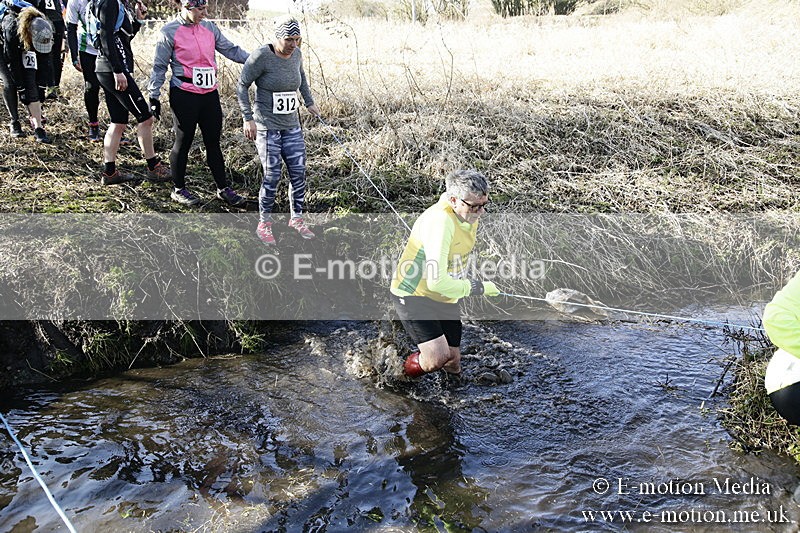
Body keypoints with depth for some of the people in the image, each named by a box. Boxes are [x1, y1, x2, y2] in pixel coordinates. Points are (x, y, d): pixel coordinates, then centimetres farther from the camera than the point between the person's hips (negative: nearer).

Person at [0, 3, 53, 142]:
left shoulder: (42, 32, -29)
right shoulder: (11, 30, -39)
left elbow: (43, 63, -19)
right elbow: (13, 63, -32)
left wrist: (40, 87, -20)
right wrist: (21, 89, -29)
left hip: (22, 50, 3)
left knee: (30, 82, -12)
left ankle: (38, 125, -15)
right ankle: (15, 123, -4)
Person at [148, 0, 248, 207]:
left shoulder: (210, 28, 8)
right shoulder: (169, 32, -6)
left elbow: (231, 50, 11)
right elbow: (159, 67, -3)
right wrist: (154, 96, -5)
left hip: (210, 94, 5)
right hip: (184, 95, -5)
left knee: (213, 141, 10)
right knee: (183, 142, 4)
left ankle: (223, 188, 19)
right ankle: (179, 190, 19)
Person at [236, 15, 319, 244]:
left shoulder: (296, 54, 4)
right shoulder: (261, 56, -14)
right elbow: (242, 86, -8)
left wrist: (309, 102, 26)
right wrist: (248, 118, -14)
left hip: (292, 126, 6)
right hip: (267, 126, -6)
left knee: (298, 172, 4)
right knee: (272, 175, -5)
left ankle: (296, 219, 21)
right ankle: (264, 223, 11)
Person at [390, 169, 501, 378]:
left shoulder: (471, 215, -3)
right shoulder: (440, 222, -31)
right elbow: (436, 282, -36)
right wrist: (477, 288, -23)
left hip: (444, 297, 8)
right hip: (414, 294, -8)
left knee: (453, 364, 7)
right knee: (438, 357, -22)